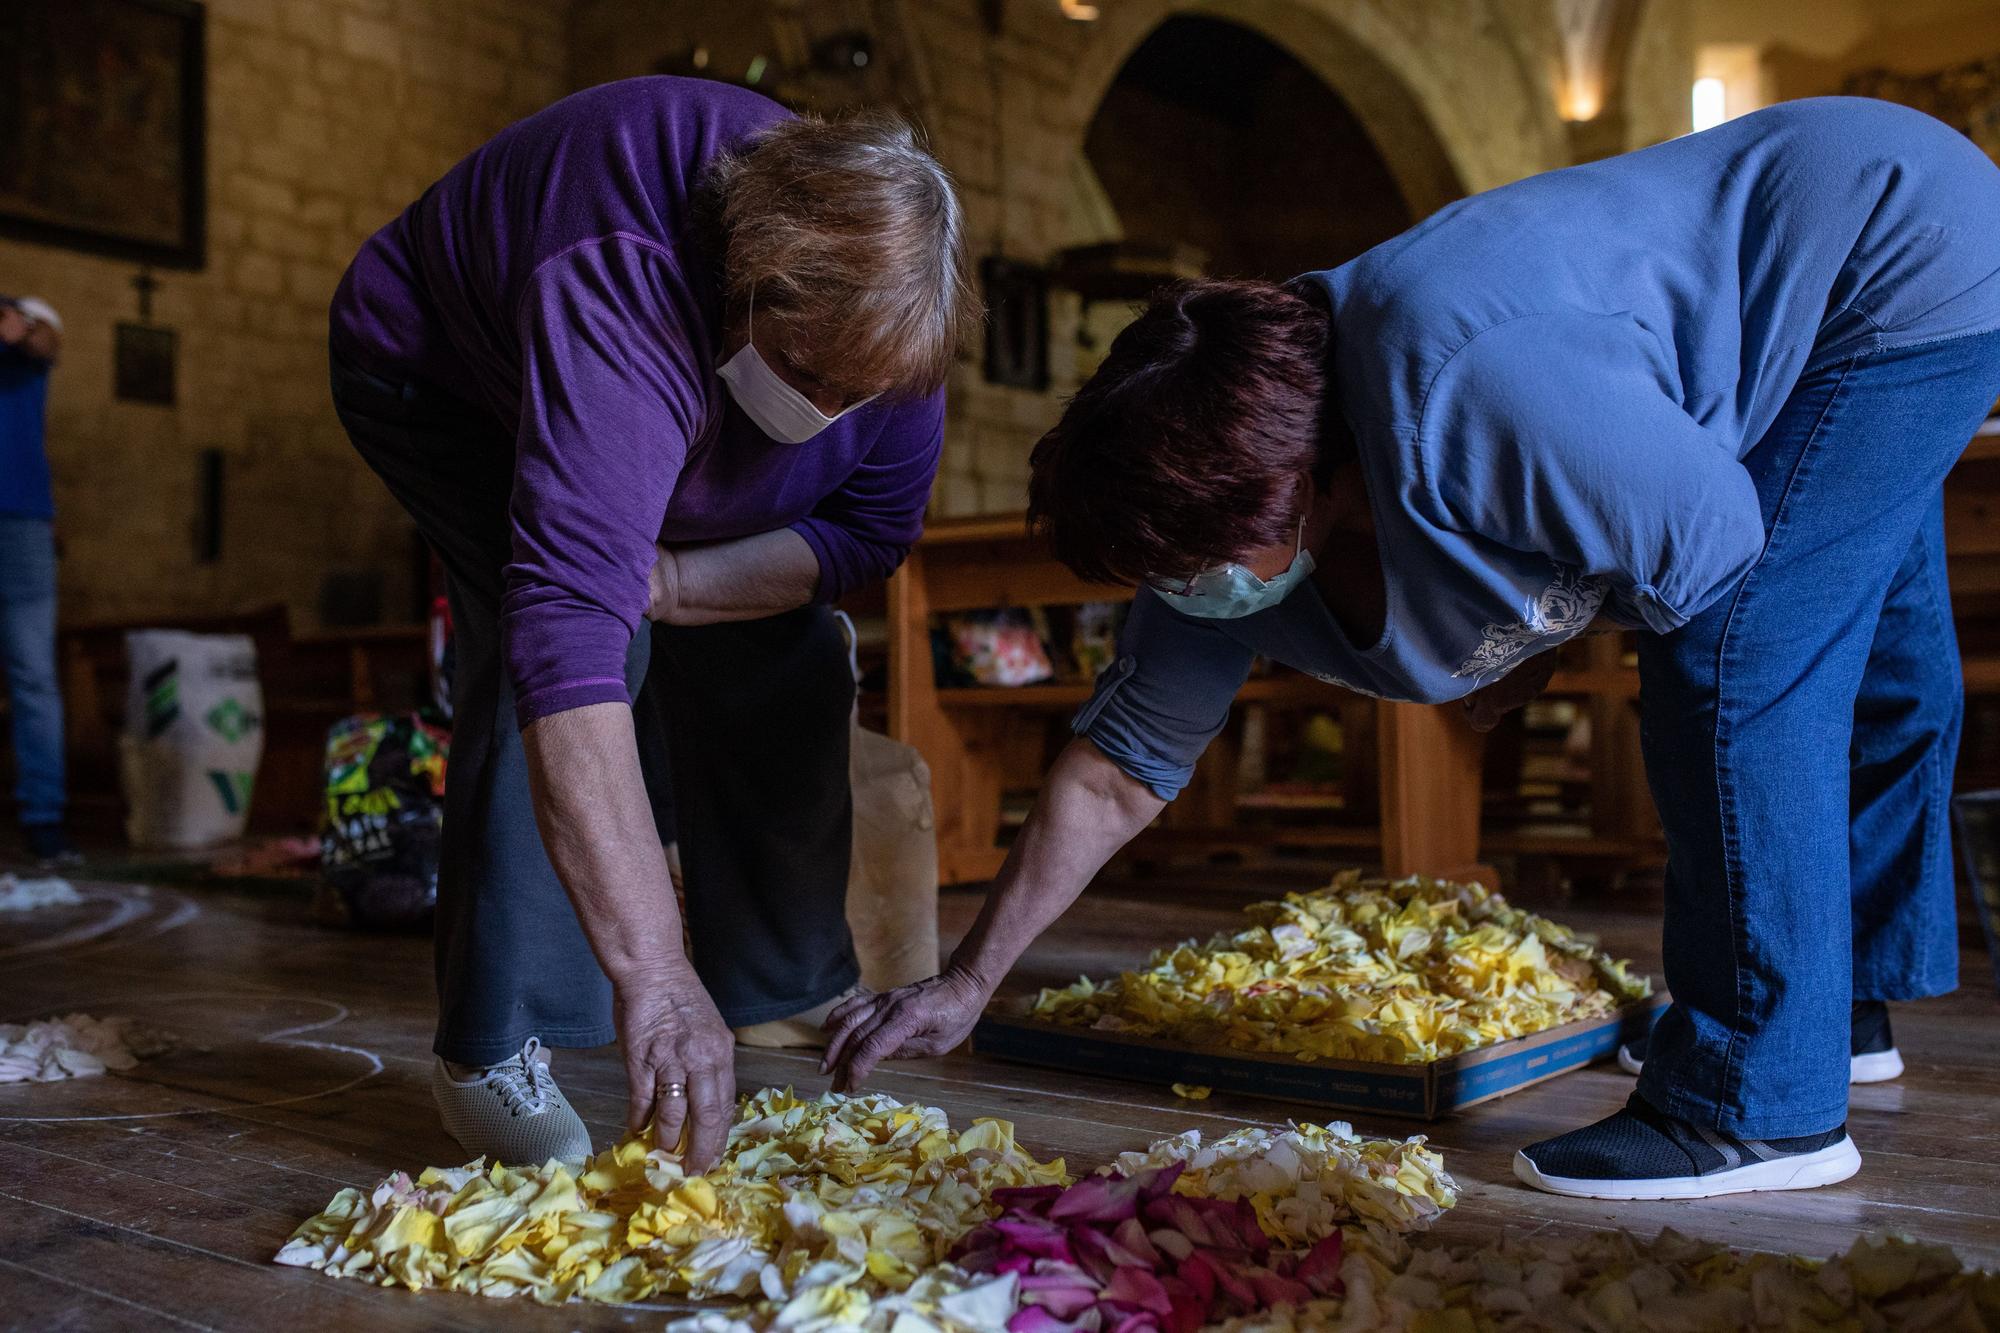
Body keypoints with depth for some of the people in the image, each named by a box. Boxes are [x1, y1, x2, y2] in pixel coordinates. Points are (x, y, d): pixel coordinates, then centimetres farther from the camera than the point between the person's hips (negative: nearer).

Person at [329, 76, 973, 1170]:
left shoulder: (874, 298, -26)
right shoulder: (625, 297, -47)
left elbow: (871, 531, -16)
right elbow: (568, 627, -55)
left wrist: (671, 581, -35)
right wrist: (652, 972, -60)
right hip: (437, 369, -5)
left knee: (777, 656, -3)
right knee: (544, 645, -29)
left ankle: (789, 983, 15)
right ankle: (491, 1044, -17)